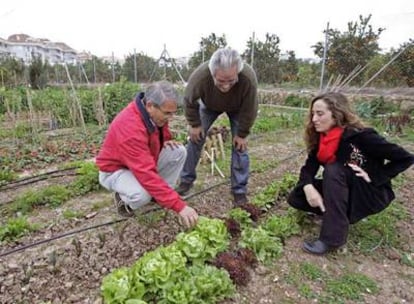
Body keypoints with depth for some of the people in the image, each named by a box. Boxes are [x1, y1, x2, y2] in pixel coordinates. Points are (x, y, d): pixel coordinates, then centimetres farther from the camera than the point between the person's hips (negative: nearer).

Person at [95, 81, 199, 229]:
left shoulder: (155, 113, -11)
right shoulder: (130, 127, -38)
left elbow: (162, 127, 16)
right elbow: (147, 175, -44)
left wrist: (166, 140, -10)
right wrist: (179, 206, -44)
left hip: (144, 161, 8)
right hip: (115, 169, -7)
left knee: (179, 152, -12)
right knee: (142, 195, -37)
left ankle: (161, 194, 3)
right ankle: (123, 197, 0)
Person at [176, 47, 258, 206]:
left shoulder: (248, 78, -43)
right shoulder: (199, 76, -41)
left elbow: (249, 110, -26)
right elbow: (189, 101, -19)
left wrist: (242, 134, -18)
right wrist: (194, 124, -13)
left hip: (238, 108, -1)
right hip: (209, 105, 1)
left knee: (239, 145, -9)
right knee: (195, 139, -2)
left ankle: (239, 190, 4)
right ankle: (186, 180, 15)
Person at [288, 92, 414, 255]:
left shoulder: (361, 136, -23)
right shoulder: (321, 138, -6)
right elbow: (309, 167, -11)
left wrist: (373, 177, -23)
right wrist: (308, 188, -31)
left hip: (371, 193, -5)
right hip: (343, 192, 6)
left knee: (334, 169, -33)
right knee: (296, 197, -10)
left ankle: (332, 238, -30)